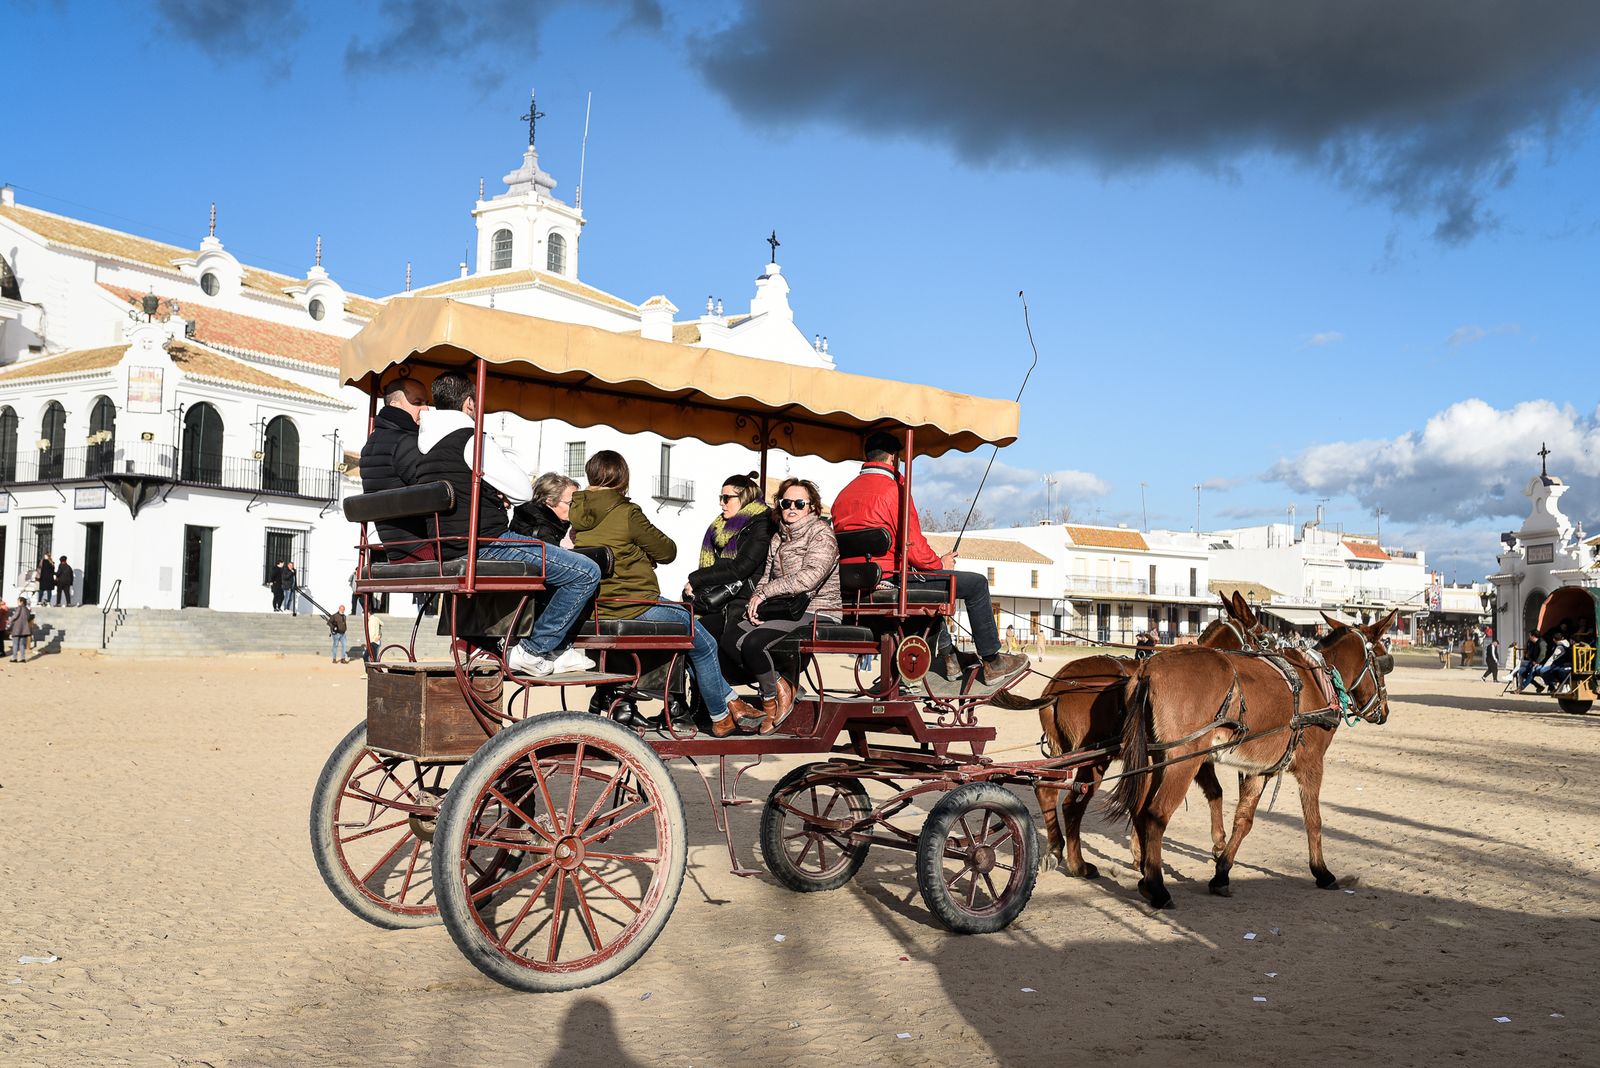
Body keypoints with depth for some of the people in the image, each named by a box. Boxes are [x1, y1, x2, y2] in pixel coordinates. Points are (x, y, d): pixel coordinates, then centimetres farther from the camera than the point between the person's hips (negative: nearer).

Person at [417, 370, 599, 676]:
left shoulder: (424, 447, 16)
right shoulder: (469, 439, -12)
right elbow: (524, 491, -10)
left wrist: (497, 495, 14)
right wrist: (505, 494, 11)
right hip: (486, 545, -10)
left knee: (553, 566, 31)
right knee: (586, 573, -9)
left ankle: (559, 650, 22)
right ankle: (531, 651, -7)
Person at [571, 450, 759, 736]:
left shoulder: (577, 514, 5)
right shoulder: (626, 513, -16)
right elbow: (667, 551, -5)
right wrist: (647, 552, 14)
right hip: (636, 607, -8)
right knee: (704, 645, 11)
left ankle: (730, 700, 28)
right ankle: (720, 716, 24)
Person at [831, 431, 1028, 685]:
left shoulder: (843, 495, 12)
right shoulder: (893, 488, -13)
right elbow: (913, 547, -16)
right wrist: (940, 563, 5)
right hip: (890, 581, -9)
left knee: (929, 581, 37)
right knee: (976, 584, 4)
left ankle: (947, 656, 38)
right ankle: (992, 663, 14)